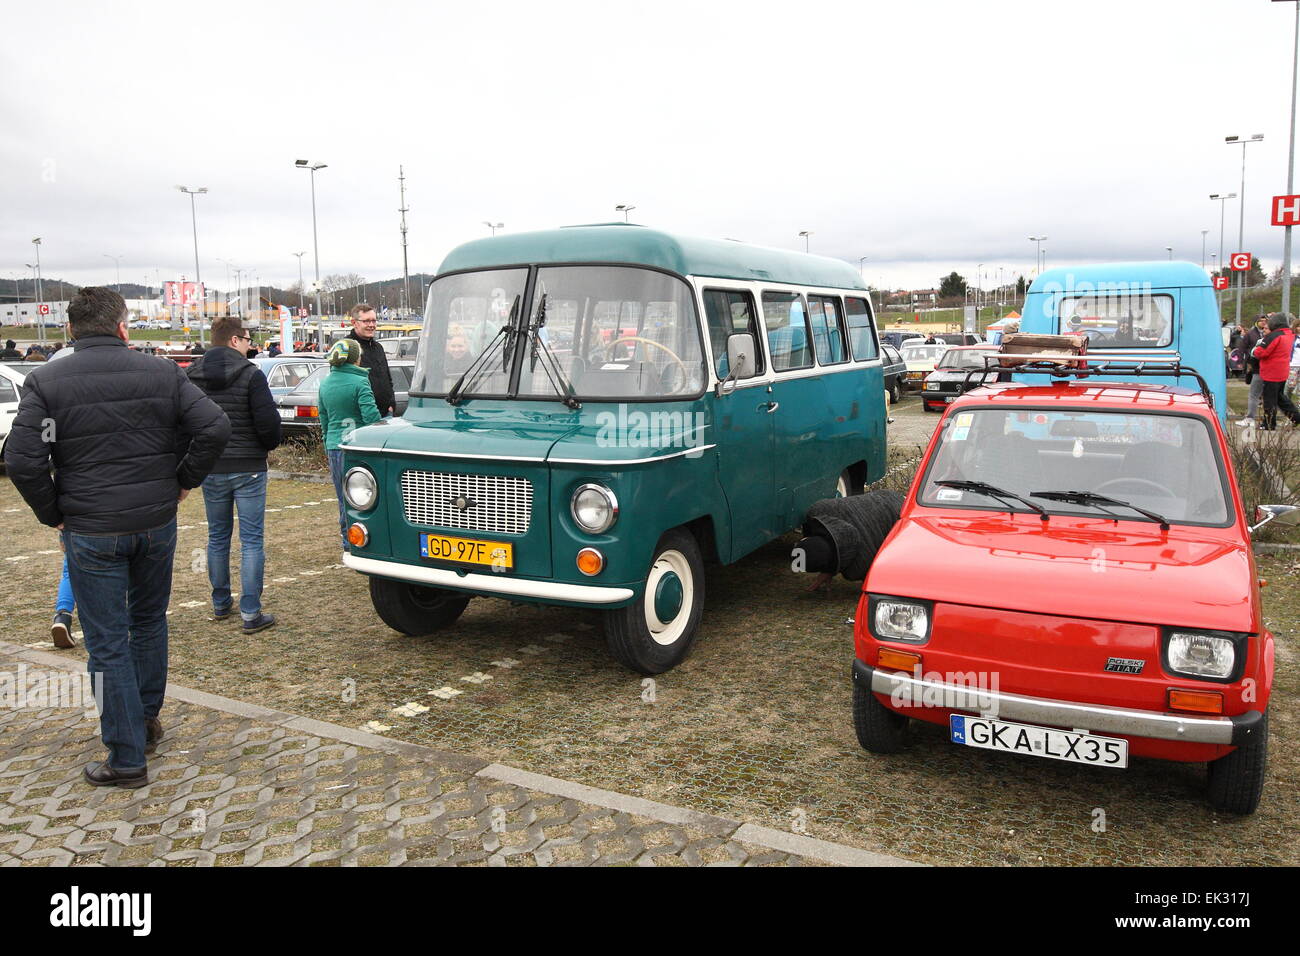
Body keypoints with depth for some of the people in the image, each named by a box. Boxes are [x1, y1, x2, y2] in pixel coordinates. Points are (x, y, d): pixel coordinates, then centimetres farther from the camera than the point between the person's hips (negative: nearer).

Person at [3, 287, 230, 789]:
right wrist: (184, 480, 3)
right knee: (149, 621, 22)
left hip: (91, 532, -2)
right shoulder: (161, 372, -1)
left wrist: (53, 513, 0)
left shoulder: (45, 381, -6)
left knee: (107, 643, 5)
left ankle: (127, 758, 12)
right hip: (158, 523, 3)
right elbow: (215, 427, -8)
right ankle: (147, 718, 37)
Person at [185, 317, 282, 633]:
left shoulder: (191, 377, 2)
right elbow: (269, 424, -15)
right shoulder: (250, 374, -12)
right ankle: (251, 613, 0)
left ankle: (220, 605, 27)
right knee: (251, 541, 0)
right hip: (248, 468, -4)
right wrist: (265, 447, 6)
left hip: (210, 469, 5)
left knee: (217, 537, 17)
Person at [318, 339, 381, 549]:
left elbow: (323, 419, 18)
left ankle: (347, 543, 19)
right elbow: (372, 417, -17)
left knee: (343, 498, 13)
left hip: (334, 447, 6)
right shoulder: (359, 382, -11)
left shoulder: (325, 384, 9)